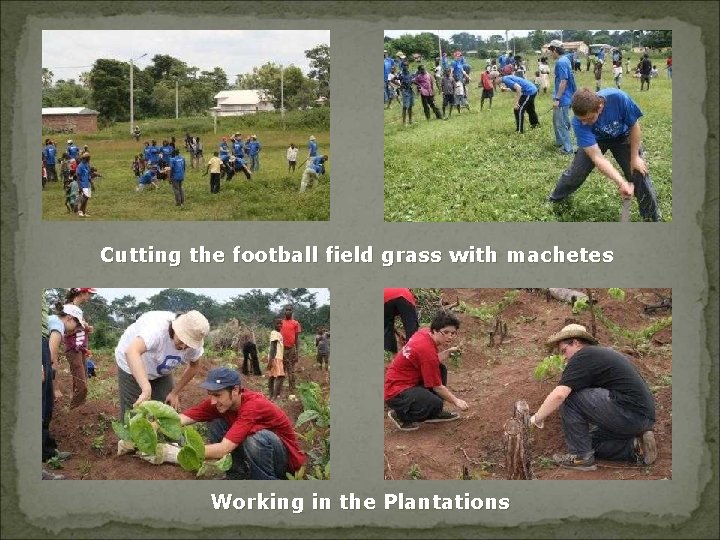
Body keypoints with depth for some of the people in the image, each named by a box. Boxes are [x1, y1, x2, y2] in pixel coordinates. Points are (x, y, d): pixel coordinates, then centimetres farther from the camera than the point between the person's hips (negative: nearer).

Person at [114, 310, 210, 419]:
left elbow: (194, 366, -1)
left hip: (161, 373, 5)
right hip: (131, 368, -5)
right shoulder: (157, 328, -41)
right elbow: (132, 352, -58)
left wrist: (175, 393, -8)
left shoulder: (193, 340, -21)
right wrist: (146, 390, -65)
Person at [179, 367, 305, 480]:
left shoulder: (254, 406, -33)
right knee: (217, 424, -10)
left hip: (286, 459, -7)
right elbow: (182, 419, -20)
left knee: (255, 437, -36)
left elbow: (224, 448, -39)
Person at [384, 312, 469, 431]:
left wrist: (447, 352, -5)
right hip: (397, 394, -10)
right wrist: (456, 401, -7)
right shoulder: (427, 350, -24)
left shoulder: (424, 333, 0)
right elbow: (437, 386, -15)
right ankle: (400, 415, -3)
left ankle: (435, 413, 20)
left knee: (441, 370, 15)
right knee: (435, 404, -29)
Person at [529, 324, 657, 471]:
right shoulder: (605, 352, 23)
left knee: (570, 397, -8)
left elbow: (559, 395, -16)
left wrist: (538, 417, -3)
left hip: (630, 414, -10)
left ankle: (581, 456, -3)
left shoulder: (582, 357, -7)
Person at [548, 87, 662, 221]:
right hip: (594, 141, 0)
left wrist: (635, 157, -19)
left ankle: (653, 217, 10)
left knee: (639, 172, -7)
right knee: (576, 173, 1)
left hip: (622, 136, 0)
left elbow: (634, 125, -21)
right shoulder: (579, 122, -38)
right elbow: (596, 157, -41)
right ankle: (555, 199, 30)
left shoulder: (618, 98, -41)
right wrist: (621, 183, -52)